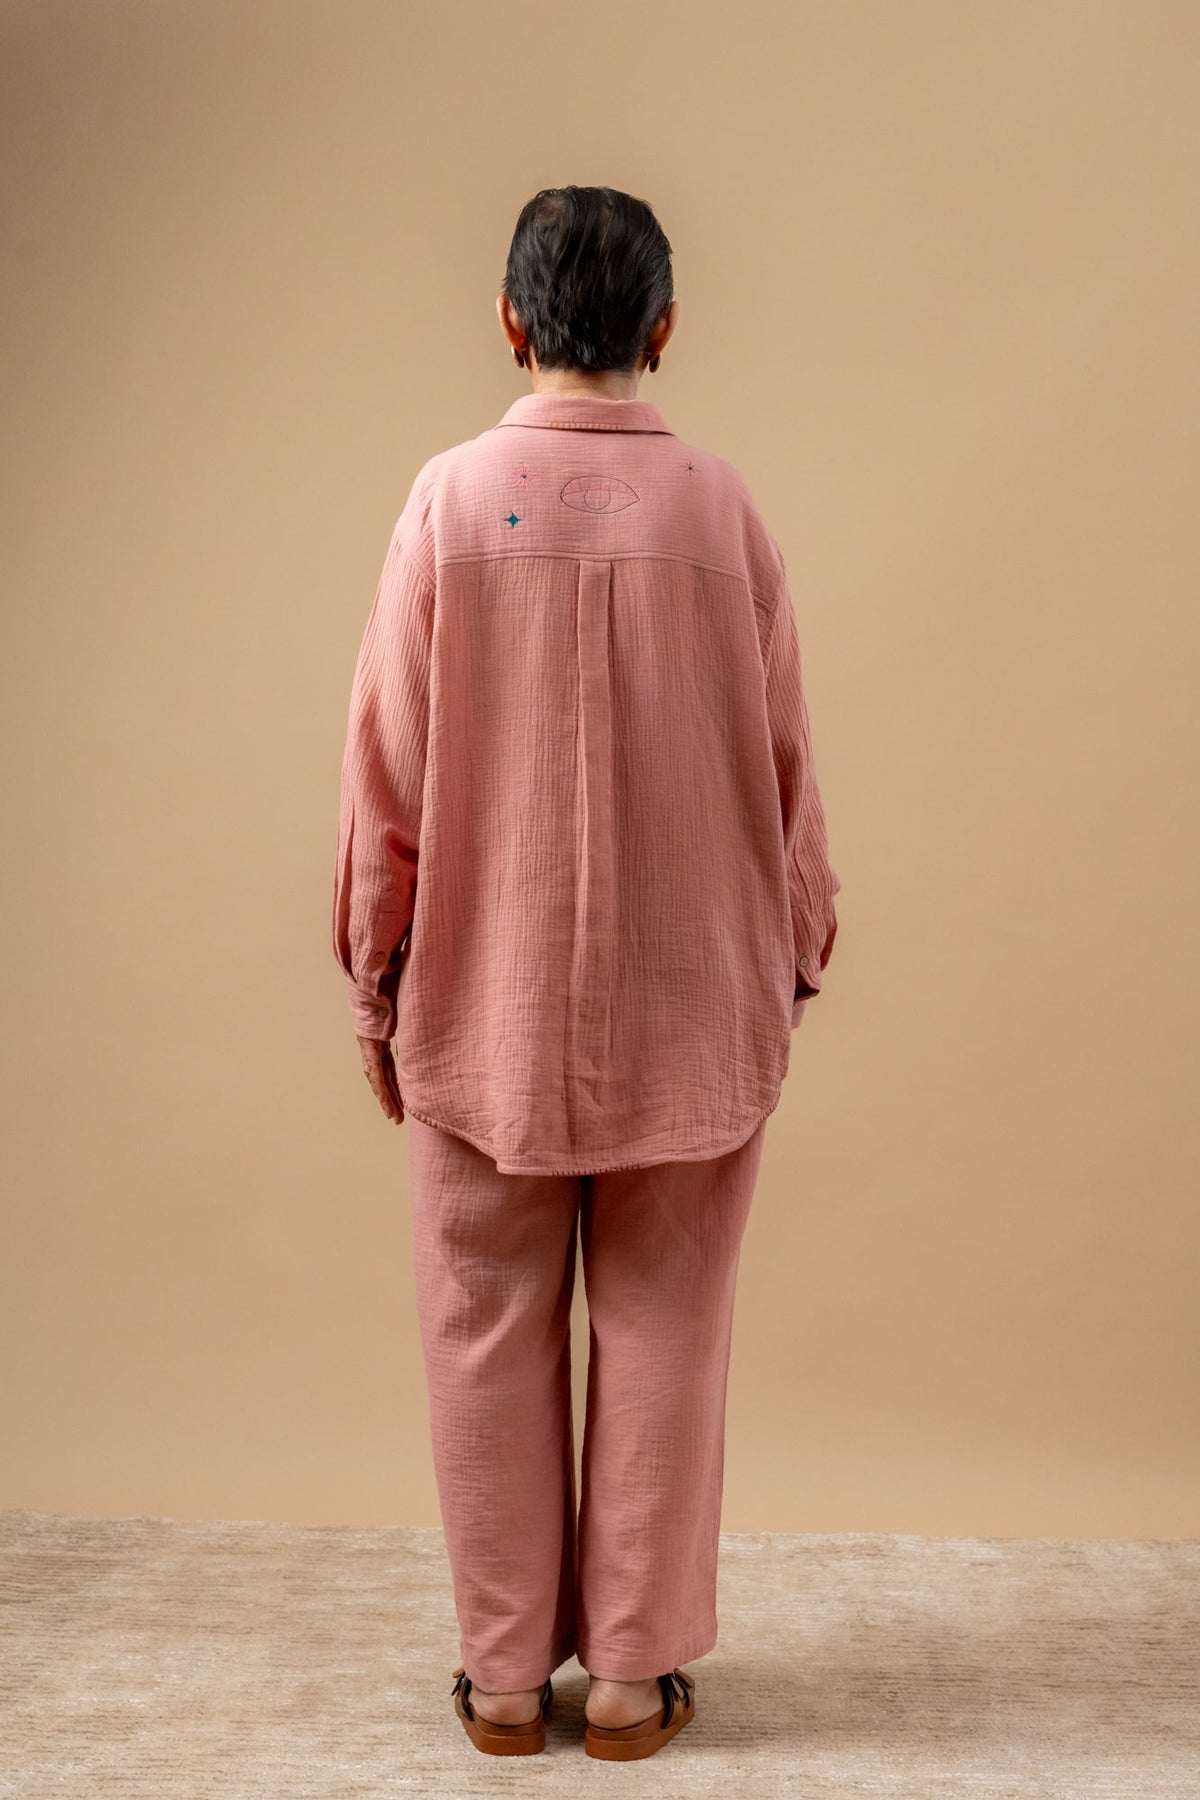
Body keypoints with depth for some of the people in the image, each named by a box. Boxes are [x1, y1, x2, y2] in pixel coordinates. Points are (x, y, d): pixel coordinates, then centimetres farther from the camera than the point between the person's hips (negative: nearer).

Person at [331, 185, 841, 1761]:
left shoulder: (451, 500, -6)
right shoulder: (722, 509, -3)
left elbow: (387, 772, -4)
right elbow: (786, 771, 1)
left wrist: (374, 981, 6)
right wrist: (794, 961, 13)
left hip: (485, 1001, 0)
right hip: (687, 1003, 1)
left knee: (492, 1339, 11)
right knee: (660, 1335, 11)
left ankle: (506, 1673, 23)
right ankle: (633, 1672, 22)